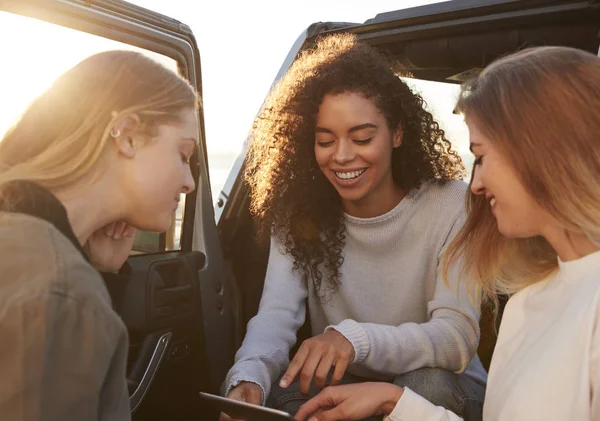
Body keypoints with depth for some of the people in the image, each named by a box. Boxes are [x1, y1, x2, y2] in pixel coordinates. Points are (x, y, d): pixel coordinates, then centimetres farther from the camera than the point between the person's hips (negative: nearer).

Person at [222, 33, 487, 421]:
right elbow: (276, 316, -19)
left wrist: (356, 338, -44)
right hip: (344, 387, 2)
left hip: (441, 390, 0)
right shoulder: (298, 213, -9)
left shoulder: (451, 205, -18)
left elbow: (459, 336, -26)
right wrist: (248, 377, -41)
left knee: (428, 384, -34)